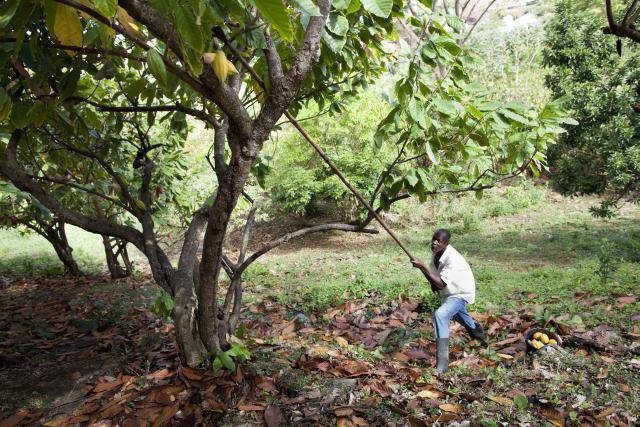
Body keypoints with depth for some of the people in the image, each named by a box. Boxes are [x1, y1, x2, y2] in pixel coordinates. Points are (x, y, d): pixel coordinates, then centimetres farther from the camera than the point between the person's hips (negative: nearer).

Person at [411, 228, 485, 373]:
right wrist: (434, 284, -18)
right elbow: (435, 275, 3)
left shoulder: (453, 259, -36)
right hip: (450, 292, 9)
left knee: (440, 315, -32)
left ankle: (442, 364, -30)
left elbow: (441, 284, -41)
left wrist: (423, 267, -46)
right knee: (456, 312, 37)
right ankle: (476, 330, 72)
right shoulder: (436, 253, -13)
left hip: (461, 293, -9)